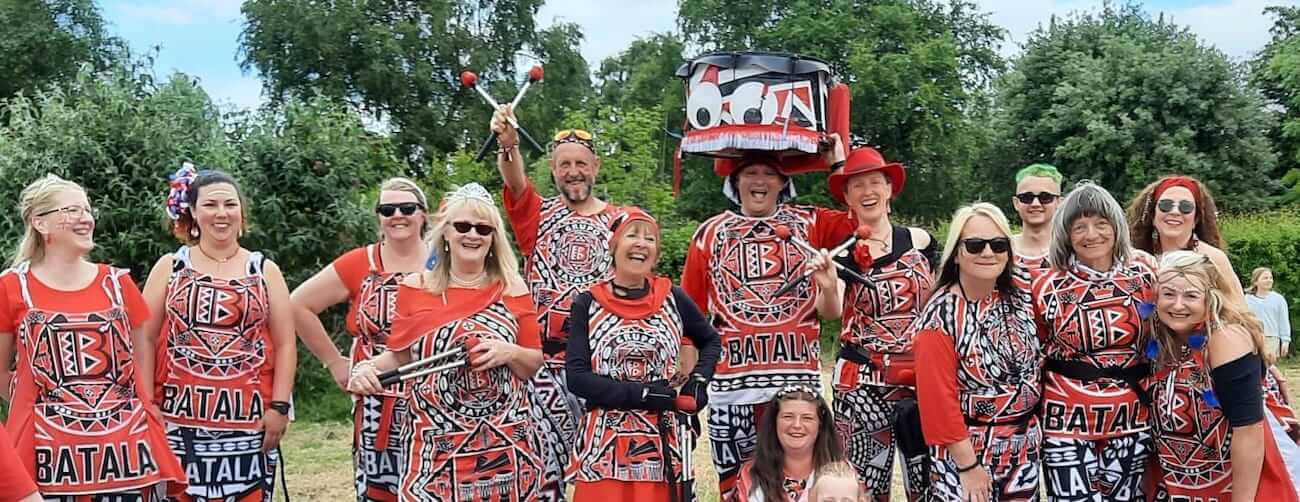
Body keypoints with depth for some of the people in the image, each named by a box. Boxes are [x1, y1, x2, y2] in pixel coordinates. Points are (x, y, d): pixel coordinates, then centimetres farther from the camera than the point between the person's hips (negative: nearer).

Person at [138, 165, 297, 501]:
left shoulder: (265, 270, 10)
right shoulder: (169, 267, 9)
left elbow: (285, 343, 7)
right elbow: (146, 339, 6)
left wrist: (279, 406, -2)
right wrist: (146, 405, -2)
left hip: (248, 421, 0)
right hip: (181, 418, 0)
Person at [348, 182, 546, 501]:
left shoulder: (511, 288, 4)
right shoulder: (415, 287, 4)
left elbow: (535, 364, 7)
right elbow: (398, 356, 10)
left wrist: (509, 352, -12)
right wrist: (366, 368, -8)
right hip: (436, 442, -1)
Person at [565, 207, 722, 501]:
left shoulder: (673, 299, 4)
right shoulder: (587, 305, 0)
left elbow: (710, 341, 21)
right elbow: (576, 377, -7)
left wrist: (699, 381, 3)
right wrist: (641, 394, -14)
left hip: (664, 441, 1)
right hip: (604, 444, -1)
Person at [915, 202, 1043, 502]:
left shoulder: (1019, 301, 2)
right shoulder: (942, 316, -17)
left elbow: (1036, 365, 13)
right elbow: (938, 398, -18)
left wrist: (1035, 429, 9)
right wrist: (968, 465, -17)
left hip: (1024, 446, 6)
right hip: (968, 450, -6)